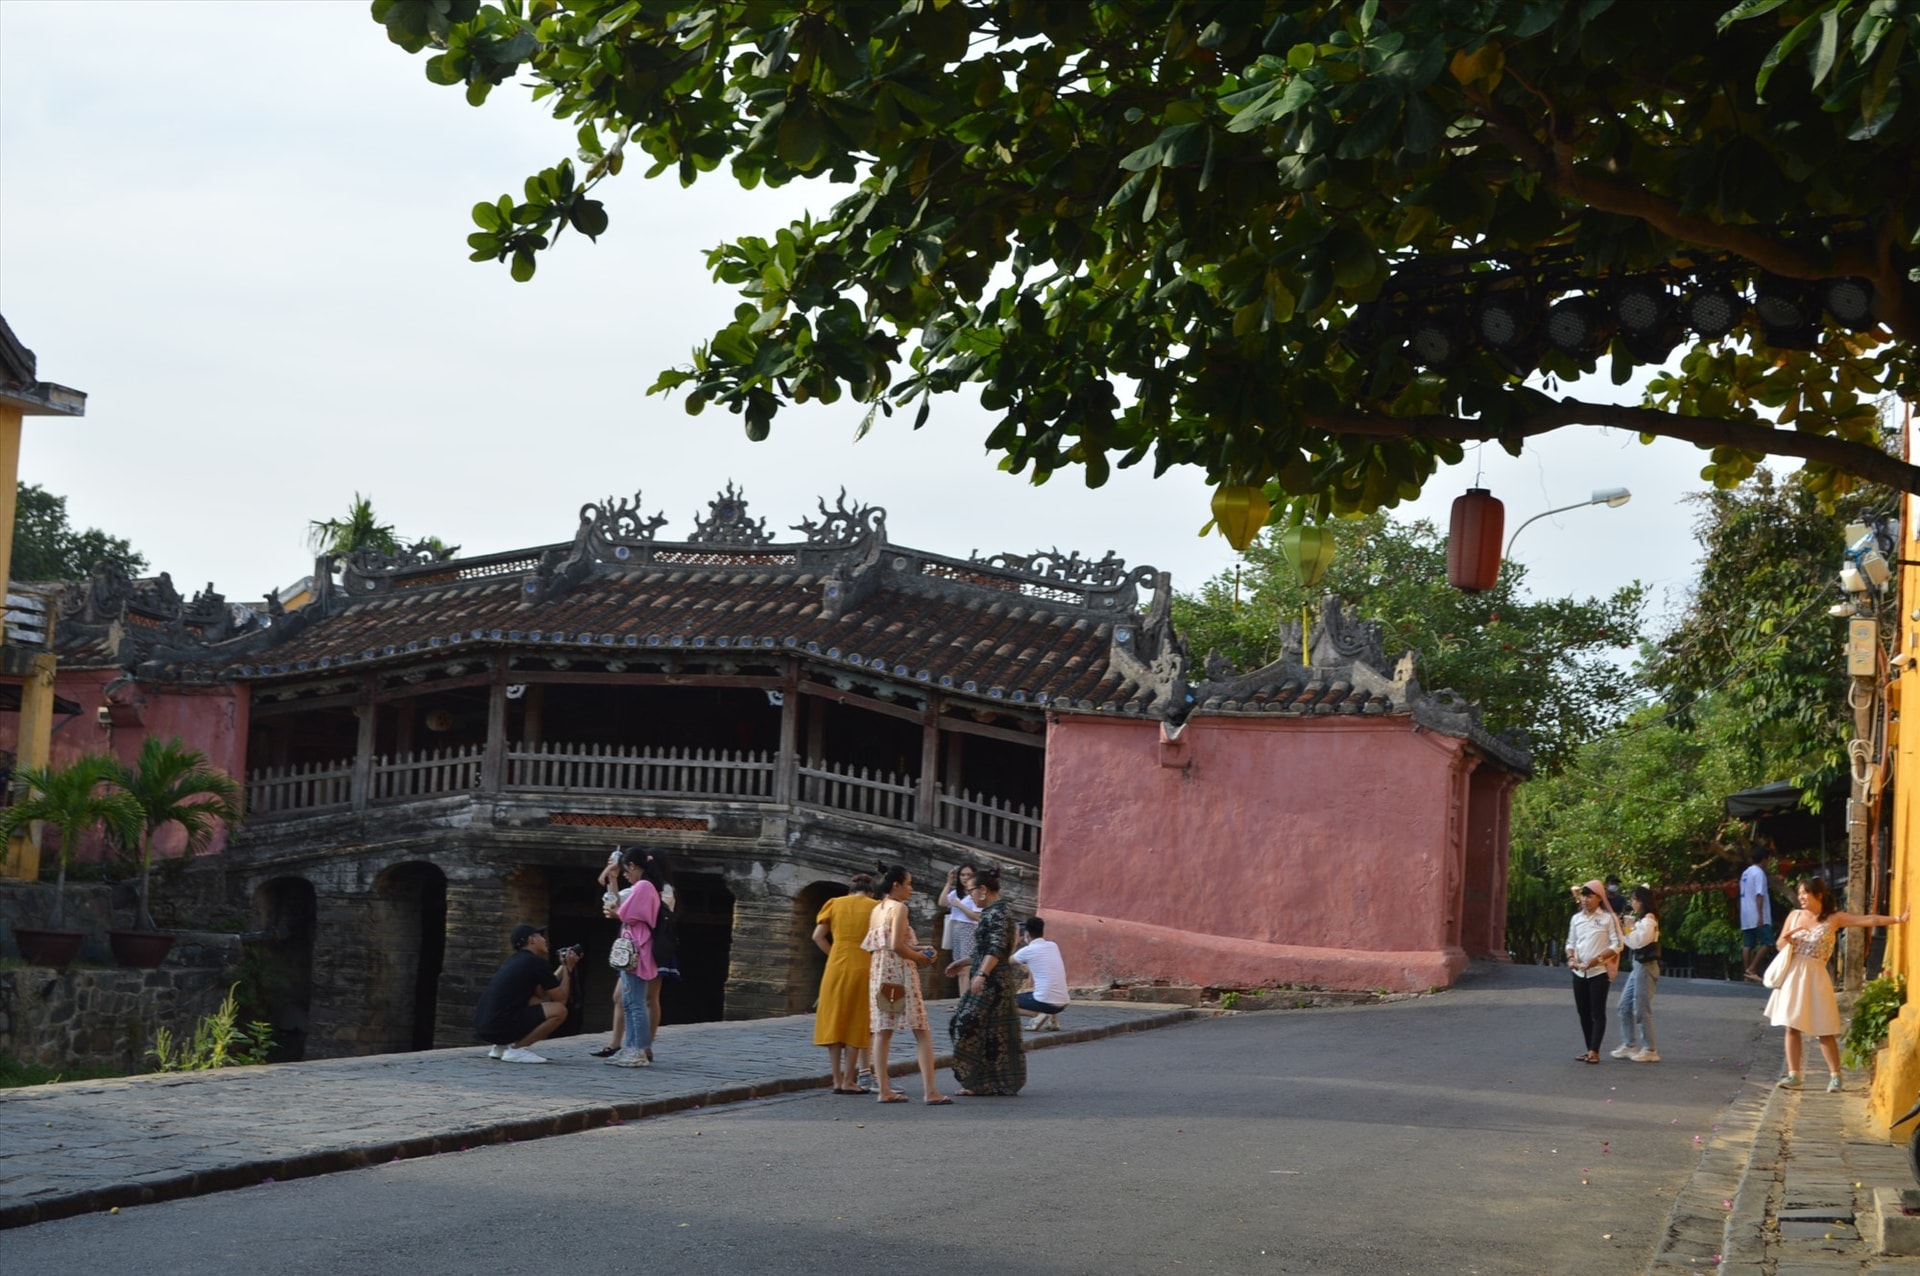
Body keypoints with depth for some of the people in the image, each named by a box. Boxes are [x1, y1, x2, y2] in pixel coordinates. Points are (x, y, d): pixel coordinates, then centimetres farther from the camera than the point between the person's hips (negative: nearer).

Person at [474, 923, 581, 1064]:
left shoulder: (515, 961, 23)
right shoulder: (536, 962, -4)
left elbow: (541, 993, 31)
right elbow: (561, 999, 1)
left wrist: (563, 966, 31)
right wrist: (568, 968, 12)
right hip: (500, 1026, -9)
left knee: (535, 1001, 28)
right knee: (559, 1010, -8)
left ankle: (502, 1047, 15)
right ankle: (516, 1049, -8)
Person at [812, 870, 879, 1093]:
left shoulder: (835, 904, 9)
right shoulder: (875, 907, 3)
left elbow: (818, 936, 2)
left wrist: (834, 955, 8)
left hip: (836, 967, 2)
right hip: (863, 968, -2)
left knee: (834, 1022, 7)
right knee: (855, 1024, 3)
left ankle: (837, 1080, 6)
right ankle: (848, 1081, 0)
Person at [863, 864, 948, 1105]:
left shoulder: (876, 910, 14)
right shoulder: (899, 908, -10)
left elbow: (883, 945, 15)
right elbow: (897, 946, -19)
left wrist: (916, 950, 14)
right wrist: (920, 957, -5)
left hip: (878, 972, 8)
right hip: (900, 972, -8)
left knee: (883, 1031, 7)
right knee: (922, 1033, -4)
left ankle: (884, 1090, 6)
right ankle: (929, 1091, -9)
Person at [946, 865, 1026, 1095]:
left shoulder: (997, 913, -15)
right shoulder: (991, 912, 16)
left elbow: (997, 949, -25)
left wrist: (981, 974, -35)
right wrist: (963, 963, 29)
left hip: (991, 981, -10)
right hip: (988, 980, 10)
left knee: (971, 1026, -9)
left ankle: (978, 1082, -7)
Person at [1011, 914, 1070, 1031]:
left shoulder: (1027, 951, -5)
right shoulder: (1053, 946, 11)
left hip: (1045, 1002, -6)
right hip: (1062, 1003, 6)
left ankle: (1037, 1015, -7)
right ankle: (1053, 1018, 15)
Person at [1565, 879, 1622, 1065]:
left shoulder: (1608, 918, -6)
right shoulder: (1576, 918, 10)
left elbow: (1617, 945, -10)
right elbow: (1570, 942, 16)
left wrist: (1597, 959, -18)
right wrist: (1571, 958, -5)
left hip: (1599, 972, -6)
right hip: (1579, 972, 6)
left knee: (1597, 1012, -5)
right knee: (1583, 1012, 7)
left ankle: (1594, 1052, -7)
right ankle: (1589, 1050, 14)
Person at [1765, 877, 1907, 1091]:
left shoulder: (1833, 919, 0)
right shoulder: (1795, 915, 10)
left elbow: (1868, 919, -6)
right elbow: (1779, 945, 16)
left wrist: (1898, 919, -13)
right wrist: (1787, 939, -8)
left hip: (1815, 977, -3)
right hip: (1792, 975, 3)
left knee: (1824, 1030, -1)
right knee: (1792, 1027, 1)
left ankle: (1835, 1076, 9)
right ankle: (1793, 1075, 5)